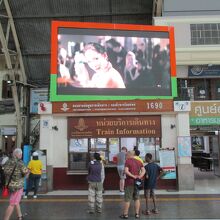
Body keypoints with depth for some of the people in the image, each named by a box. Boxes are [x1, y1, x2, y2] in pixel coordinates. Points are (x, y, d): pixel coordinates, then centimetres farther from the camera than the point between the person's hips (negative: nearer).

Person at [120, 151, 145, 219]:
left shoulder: (127, 161, -9)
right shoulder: (138, 162, 8)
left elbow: (126, 171, -21)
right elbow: (143, 170, -1)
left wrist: (133, 176, -17)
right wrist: (140, 176, -13)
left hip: (129, 182, -5)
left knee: (127, 199, 3)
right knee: (137, 198, 13)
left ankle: (125, 214, 11)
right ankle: (137, 214, 16)